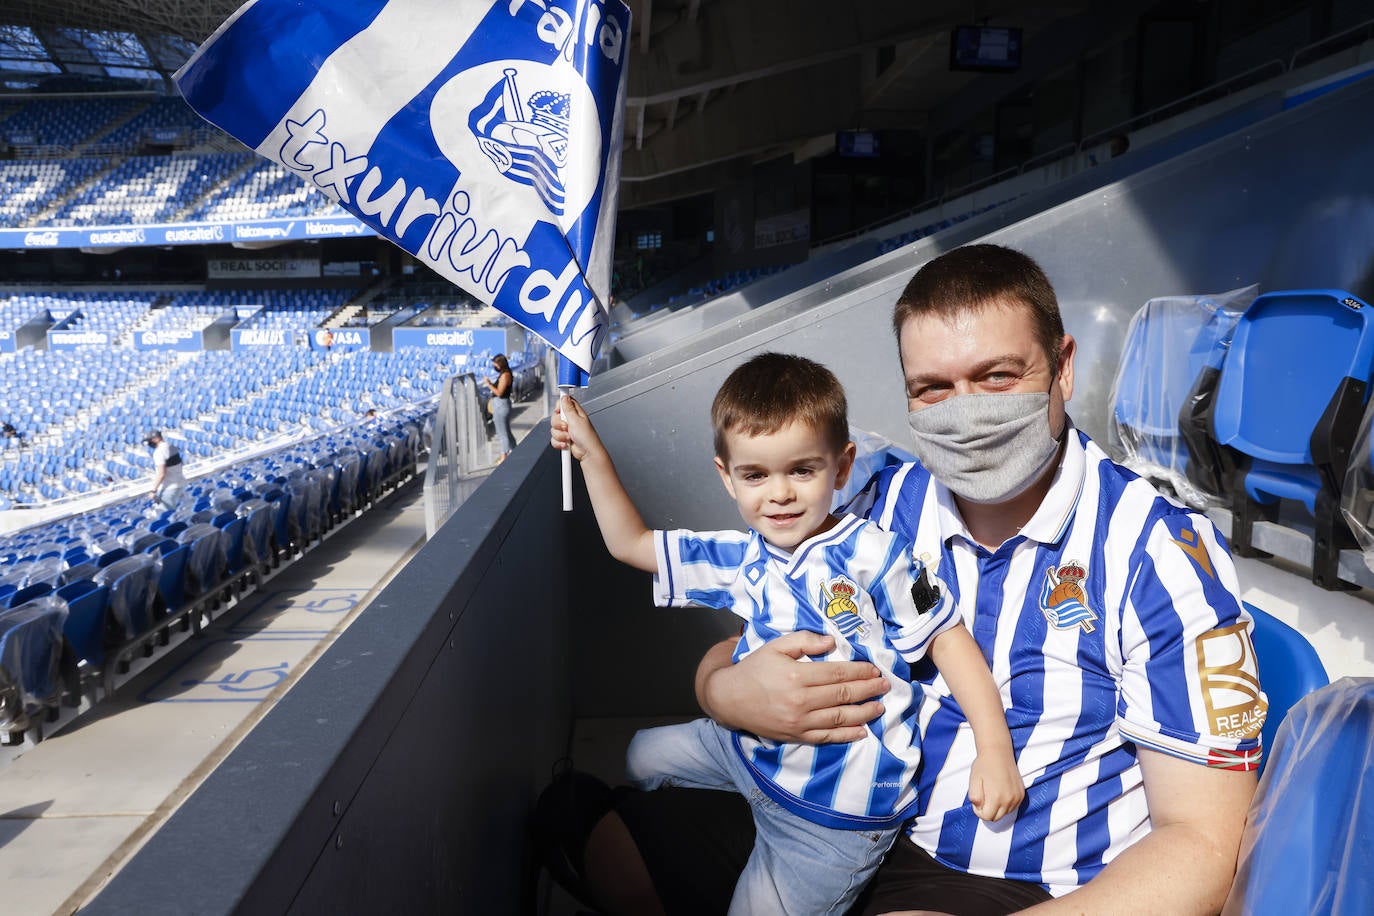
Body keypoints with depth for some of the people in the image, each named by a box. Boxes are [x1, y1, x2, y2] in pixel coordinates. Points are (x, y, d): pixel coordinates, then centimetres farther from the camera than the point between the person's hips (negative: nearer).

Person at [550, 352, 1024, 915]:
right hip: (750, 746, 7)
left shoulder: (872, 556, -20)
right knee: (641, 757, 23)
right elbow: (630, 544, 5)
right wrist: (591, 453, -1)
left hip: (832, 806, -6)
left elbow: (946, 637, -12)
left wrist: (994, 749, -20)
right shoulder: (742, 559, -3)